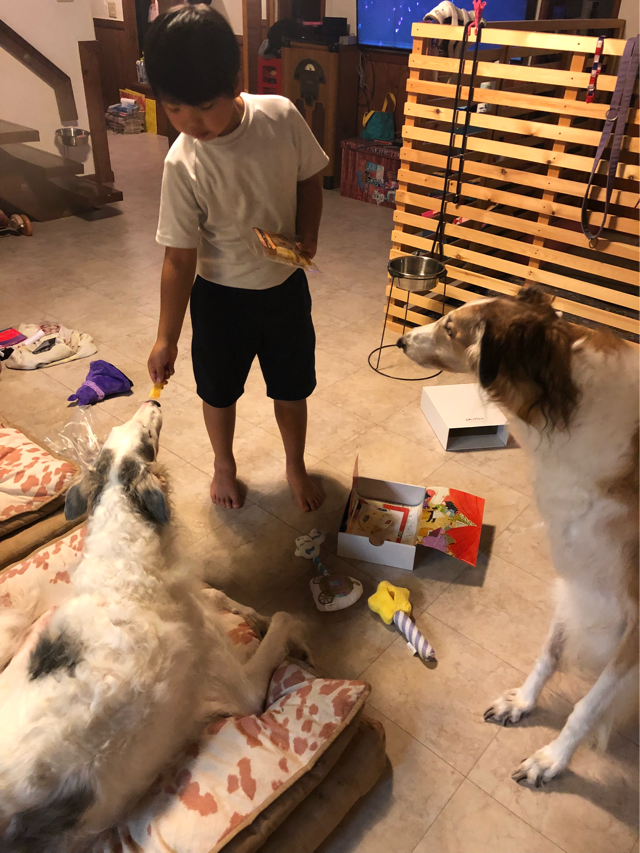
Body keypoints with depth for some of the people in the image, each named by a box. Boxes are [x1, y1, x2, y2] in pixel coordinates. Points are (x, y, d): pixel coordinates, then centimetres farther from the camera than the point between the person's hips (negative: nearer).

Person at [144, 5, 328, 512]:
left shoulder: (281, 116, -16)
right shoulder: (183, 164, -21)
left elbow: (309, 179, 2)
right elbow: (179, 259, -16)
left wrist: (308, 234, -14)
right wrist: (166, 338, -14)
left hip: (286, 286, 2)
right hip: (221, 296, -1)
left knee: (292, 388, 15)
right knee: (220, 390, 16)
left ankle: (296, 466, 41)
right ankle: (224, 464, 45)